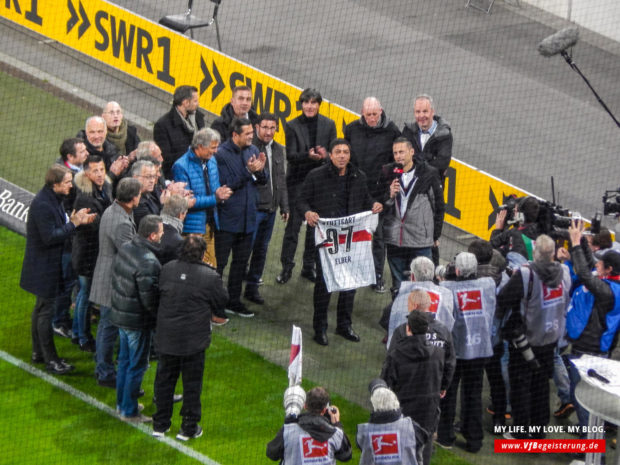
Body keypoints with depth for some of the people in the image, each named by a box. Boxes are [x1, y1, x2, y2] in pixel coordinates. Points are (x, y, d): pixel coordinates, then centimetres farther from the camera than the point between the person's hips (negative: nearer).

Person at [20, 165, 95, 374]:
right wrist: (73, 224, -23)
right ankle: (50, 360, 2)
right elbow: (49, 237, -27)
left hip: (49, 265, 11)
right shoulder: (42, 204, -25)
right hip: (43, 268, -11)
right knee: (46, 311, -4)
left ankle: (38, 353, 32)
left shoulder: (53, 200, 7)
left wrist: (74, 221, -3)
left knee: (41, 307, 20)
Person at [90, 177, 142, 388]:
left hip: (106, 277, 10)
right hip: (113, 282, -10)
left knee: (105, 325, 21)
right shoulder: (122, 223, -28)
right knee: (110, 328, 2)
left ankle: (102, 368, 33)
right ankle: (106, 374, 12)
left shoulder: (111, 210, 4)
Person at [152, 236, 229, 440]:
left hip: (166, 337, 3)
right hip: (194, 341, -3)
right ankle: (188, 428, 16)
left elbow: (159, 293, 7)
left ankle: (160, 424, 25)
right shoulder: (210, 277, -16)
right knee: (192, 383, 10)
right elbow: (222, 301, -4)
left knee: (164, 379, 17)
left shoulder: (167, 269, -5)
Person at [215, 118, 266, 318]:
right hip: (227, 218, -7)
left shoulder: (253, 151, 6)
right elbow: (226, 185, -19)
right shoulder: (221, 154, -15)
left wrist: (259, 171, -13)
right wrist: (248, 172, -26)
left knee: (241, 261, 16)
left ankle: (234, 301, 27)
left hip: (247, 217, 7)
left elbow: (262, 182, 10)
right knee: (219, 262, -1)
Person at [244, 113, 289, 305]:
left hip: (270, 208, 7)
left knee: (261, 249, 13)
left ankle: (252, 286, 21)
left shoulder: (278, 150, 13)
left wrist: (284, 206, 20)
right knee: (246, 247, -7)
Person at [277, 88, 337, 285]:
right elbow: (291, 155, -8)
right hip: (298, 179, -2)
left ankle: (309, 267, 17)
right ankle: (287, 267, 3)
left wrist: (325, 155, -19)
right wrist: (308, 156, -26)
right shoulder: (292, 126, -1)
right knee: (293, 223, -4)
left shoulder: (328, 125, 6)